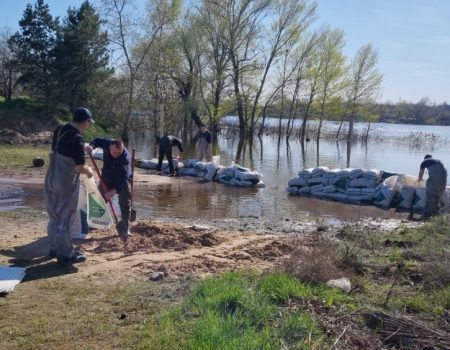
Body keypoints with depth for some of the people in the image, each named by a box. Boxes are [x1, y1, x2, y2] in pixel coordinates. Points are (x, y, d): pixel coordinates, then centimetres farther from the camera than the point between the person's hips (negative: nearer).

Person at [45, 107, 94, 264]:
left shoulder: (58, 130, 5)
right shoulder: (77, 139, -21)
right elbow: (80, 167, -23)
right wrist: (89, 171, -2)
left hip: (51, 179, 8)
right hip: (66, 183, -8)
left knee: (54, 216, 17)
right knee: (64, 217, 1)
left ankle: (55, 248, 29)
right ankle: (65, 253, 10)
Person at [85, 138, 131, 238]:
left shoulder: (125, 158, -39)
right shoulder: (107, 143, -27)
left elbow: (124, 178, -42)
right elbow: (98, 140, -3)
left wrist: (114, 191, -51)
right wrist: (91, 146, -25)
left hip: (122, 181, -4)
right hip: (106, 178, 4)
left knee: (125, 203, -4)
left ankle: (125, 228, 3)